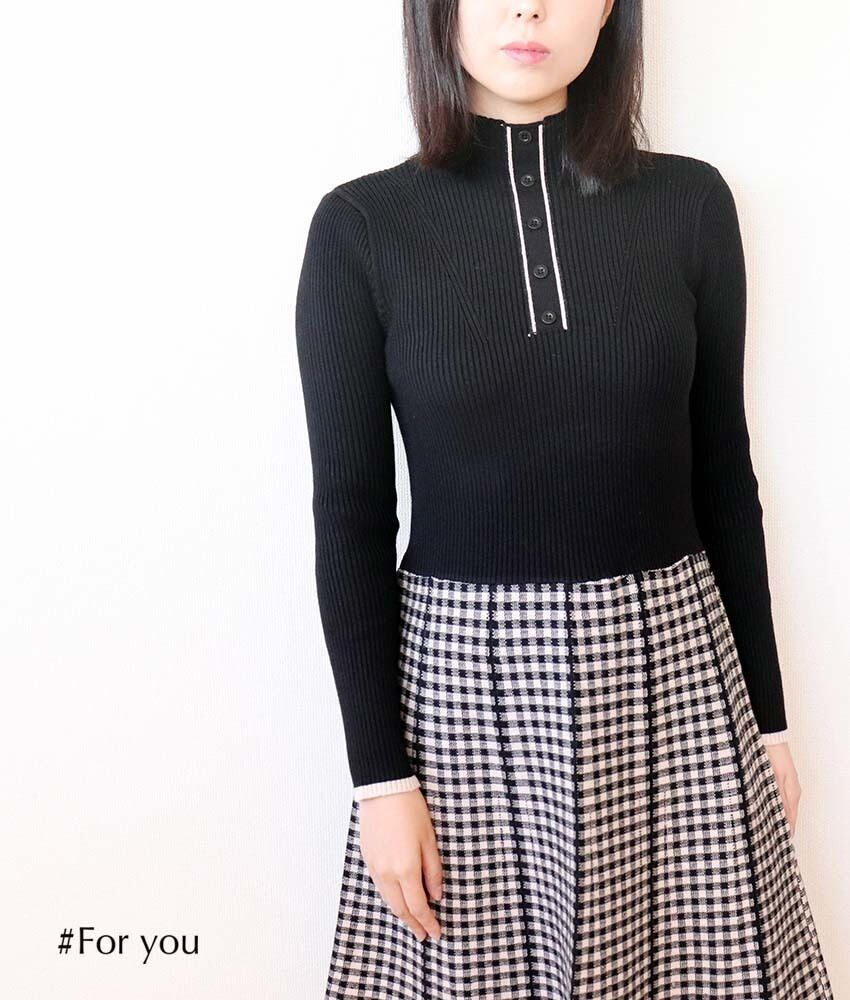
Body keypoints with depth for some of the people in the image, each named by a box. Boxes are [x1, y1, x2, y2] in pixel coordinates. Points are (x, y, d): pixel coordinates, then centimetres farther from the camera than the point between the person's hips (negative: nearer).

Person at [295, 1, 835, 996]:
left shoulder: (689, 203, 0)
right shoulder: (362, 226, -6)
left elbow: (722, 473, 5)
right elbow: (348, 515, -4)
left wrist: (767, 713, 9)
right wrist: (379, 772, -5)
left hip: (670, 665, 2)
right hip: (460, 673, -1)